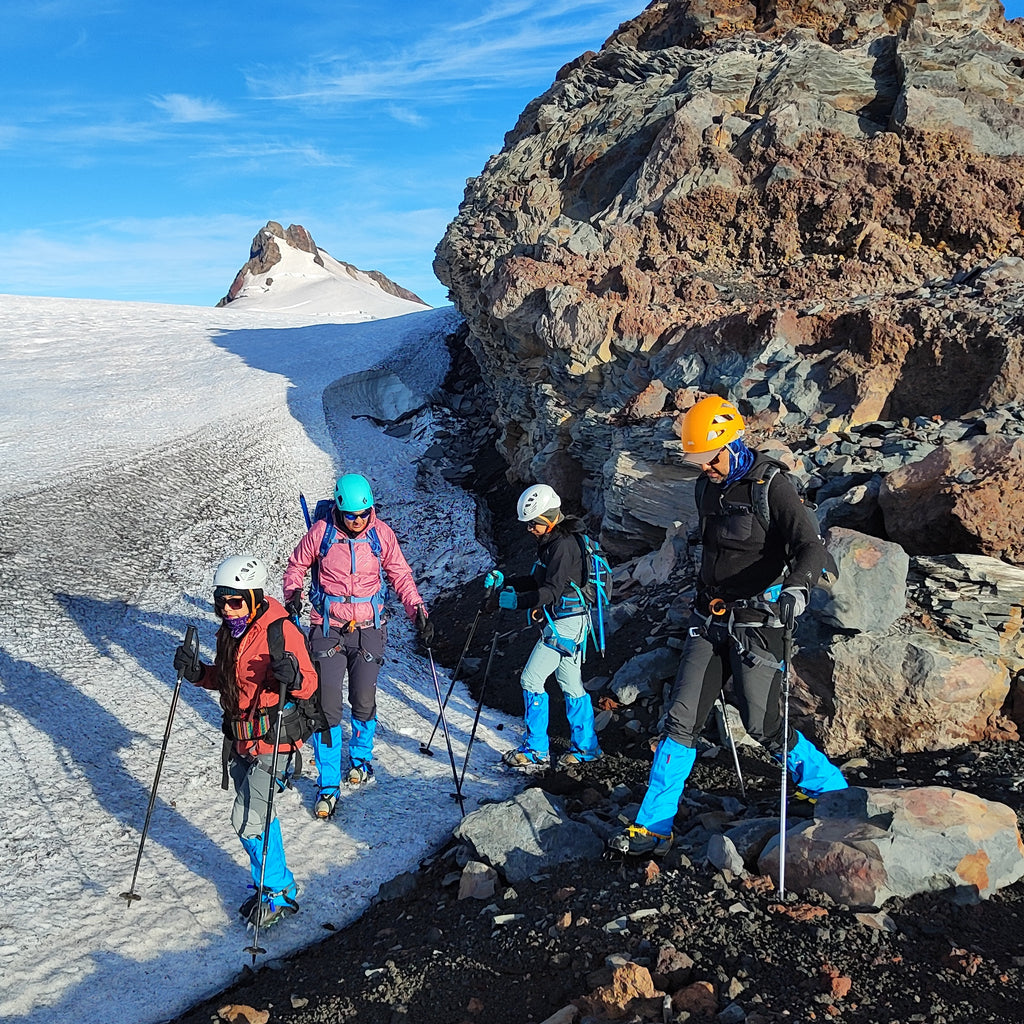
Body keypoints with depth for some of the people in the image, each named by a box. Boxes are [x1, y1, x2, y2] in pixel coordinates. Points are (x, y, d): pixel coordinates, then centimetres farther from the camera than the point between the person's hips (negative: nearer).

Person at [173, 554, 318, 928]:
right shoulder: (231, 631, 7)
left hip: (271, 741, -8)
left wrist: (293, 677, -39)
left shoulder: (281, 631, -19)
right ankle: (271, 883, 35)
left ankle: (277, 893, 12)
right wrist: (198, 672, 2)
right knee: (256, 814, 17)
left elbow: (309, 684, -17)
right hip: (241, 739, 8)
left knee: (248, 819, -8)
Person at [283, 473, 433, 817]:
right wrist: (292, 594, -12)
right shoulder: (321, 532, -9)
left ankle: (361, 757, 39)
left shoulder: (381, 533, -6)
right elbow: (296, 566, 6)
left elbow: (401, 576, 5)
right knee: (327, 707, -4)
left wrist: (419, 612, -5)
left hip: (369, 630, 1)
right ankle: (328, 785, 8)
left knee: (364, 703, 9)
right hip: (328, 630, -1)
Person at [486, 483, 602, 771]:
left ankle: (535, 750, 2)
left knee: (531, 680, -7)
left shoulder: (563, 544, -19)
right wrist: (503, 581, 6)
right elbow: (537, 582, 18)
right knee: (571, 684, 16)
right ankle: (586, 747, 27)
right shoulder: (552, 541, 13)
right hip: (563, 621, 10)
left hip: (564, 623, -10)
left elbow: (551, 591, -26)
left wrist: (512, 601, -30)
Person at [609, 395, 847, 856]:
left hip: (756, 620, -6)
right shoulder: (707, 488, 10)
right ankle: (653, 827, 9)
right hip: (710, 619, 7)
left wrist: (795, 588, -39)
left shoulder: (771, 485, -12)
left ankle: (830, 787, 23)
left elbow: (810, 546, -20)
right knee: (681, 719, 3)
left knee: (763, 724, -3)